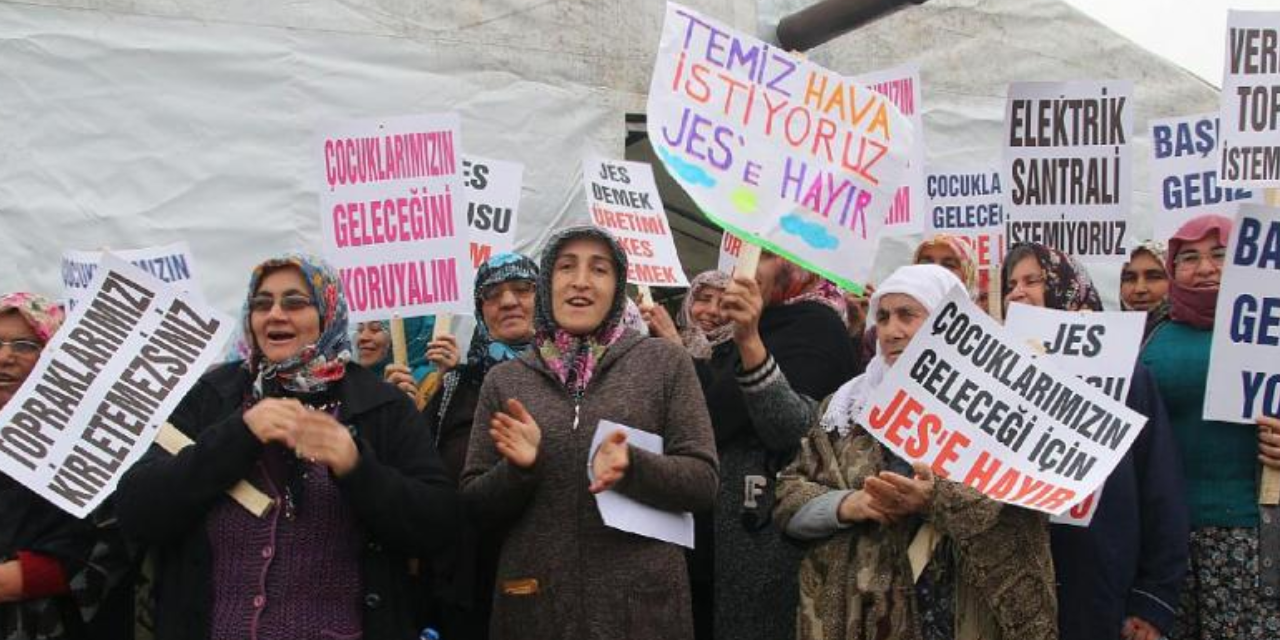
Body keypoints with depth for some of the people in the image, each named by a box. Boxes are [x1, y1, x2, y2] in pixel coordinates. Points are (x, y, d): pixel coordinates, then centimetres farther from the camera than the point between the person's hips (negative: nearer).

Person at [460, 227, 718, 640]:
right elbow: (475, 502, 6)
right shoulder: (504, 380, 4)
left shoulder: (665, 363, -1)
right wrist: (518, 468, -13)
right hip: (533, 603, 1)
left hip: (642, 601, -1)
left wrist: (632, 466, -21)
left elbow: (702, 481, -3)